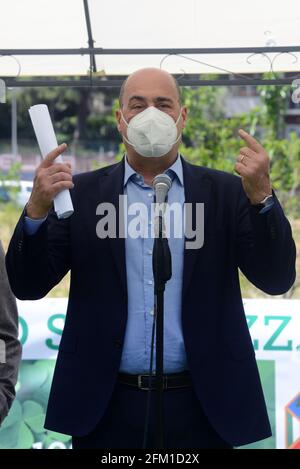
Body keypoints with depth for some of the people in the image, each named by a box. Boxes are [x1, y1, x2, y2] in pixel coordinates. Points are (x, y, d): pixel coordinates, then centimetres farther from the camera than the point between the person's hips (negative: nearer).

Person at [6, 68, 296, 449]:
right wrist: (38, 209, -16)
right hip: (107, 409, 0)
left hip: (201, 408, 0)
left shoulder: (225, 192, 5)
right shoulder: (81, 192, 5)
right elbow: (27, 285, 1)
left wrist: (261, 195, -18)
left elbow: (276, 280, -4)